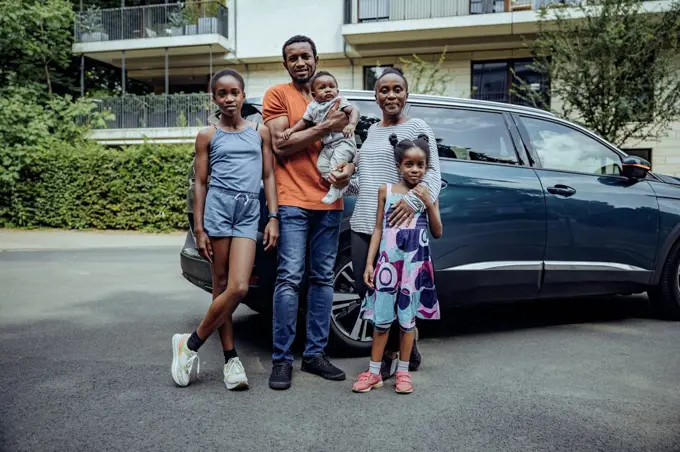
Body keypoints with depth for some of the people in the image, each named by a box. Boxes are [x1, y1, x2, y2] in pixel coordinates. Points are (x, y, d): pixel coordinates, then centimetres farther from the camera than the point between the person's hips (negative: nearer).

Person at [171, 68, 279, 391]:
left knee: (238, 288, -11)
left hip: (249, 213, 1)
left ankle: (190, 344, 6)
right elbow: (200, 183, 7)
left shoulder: (260, 132, 13)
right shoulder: (207, 136, 9)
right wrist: (199, 229, 1)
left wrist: (273, 217, 2)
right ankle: (231, 359, 12)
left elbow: (269, 176, 12)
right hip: (218, 208, -1)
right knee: (221, 286, -1)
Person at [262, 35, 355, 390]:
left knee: (323, 278, 7)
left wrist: (349, 168, -4)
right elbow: (280, 145, -8)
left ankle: (315, 353, 17)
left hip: (329, 201, 5)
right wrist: (324, 128, -12)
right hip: (293, 201, -5)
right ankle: (281, 359, 2)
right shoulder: (277, 95, 3)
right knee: (290, 278, -9)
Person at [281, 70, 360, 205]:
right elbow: (305, 121, 20)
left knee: (337, 161, -25)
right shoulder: (313, 106, 11)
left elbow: (354, 110, -15)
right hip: (328, 145, 6)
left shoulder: (339, 101, -3)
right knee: (321, 164, -11)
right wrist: (291, 129, 8)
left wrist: (351, 124, -34)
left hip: (343, 141, -6)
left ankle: (335, 188, -13)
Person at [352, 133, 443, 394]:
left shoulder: (428, 194, 6)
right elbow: (378, 229, 4)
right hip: (389, 261, 0)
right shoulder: (386, 191, 3)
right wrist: (369, 263, -1)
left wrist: (428, 203, -8)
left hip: (417, 263, 1)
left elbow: (437, 233, 5)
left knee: (408, 318, 7)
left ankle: (403, 372, 19)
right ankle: (374, 372, 15)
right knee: (382, 318, 3)